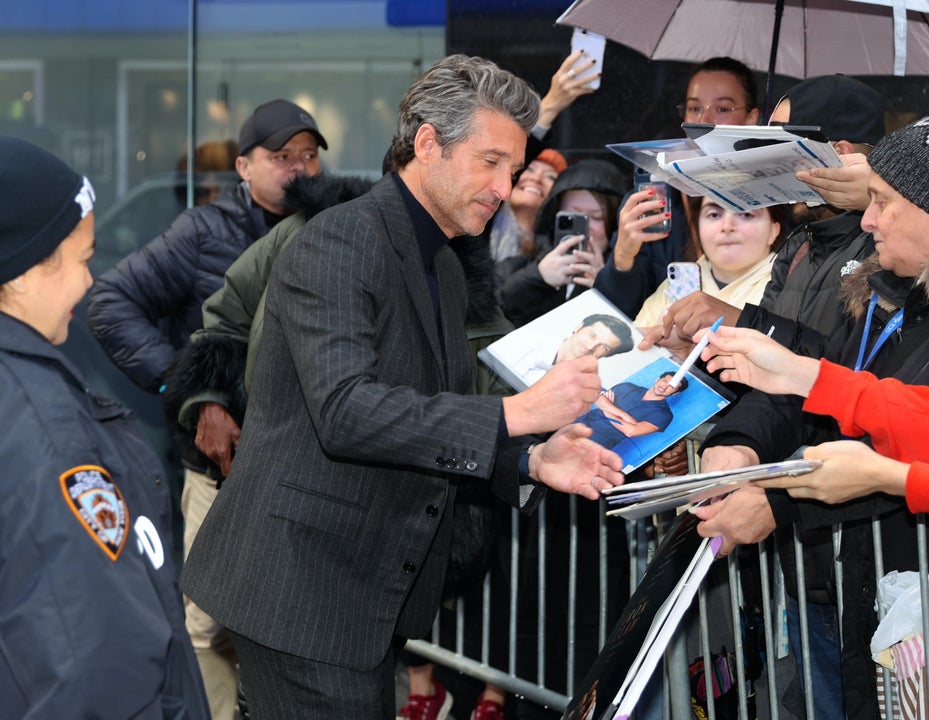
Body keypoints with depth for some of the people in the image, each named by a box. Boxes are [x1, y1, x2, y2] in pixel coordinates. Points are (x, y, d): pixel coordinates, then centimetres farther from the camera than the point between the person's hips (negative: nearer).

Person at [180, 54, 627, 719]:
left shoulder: (445, 269, 17)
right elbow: (344, 412, -26)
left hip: (375, 593, 9)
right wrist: (514, 414, -27)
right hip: (304, 588, -9)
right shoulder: (339, 241, -14)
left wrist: (529, 463, 0)